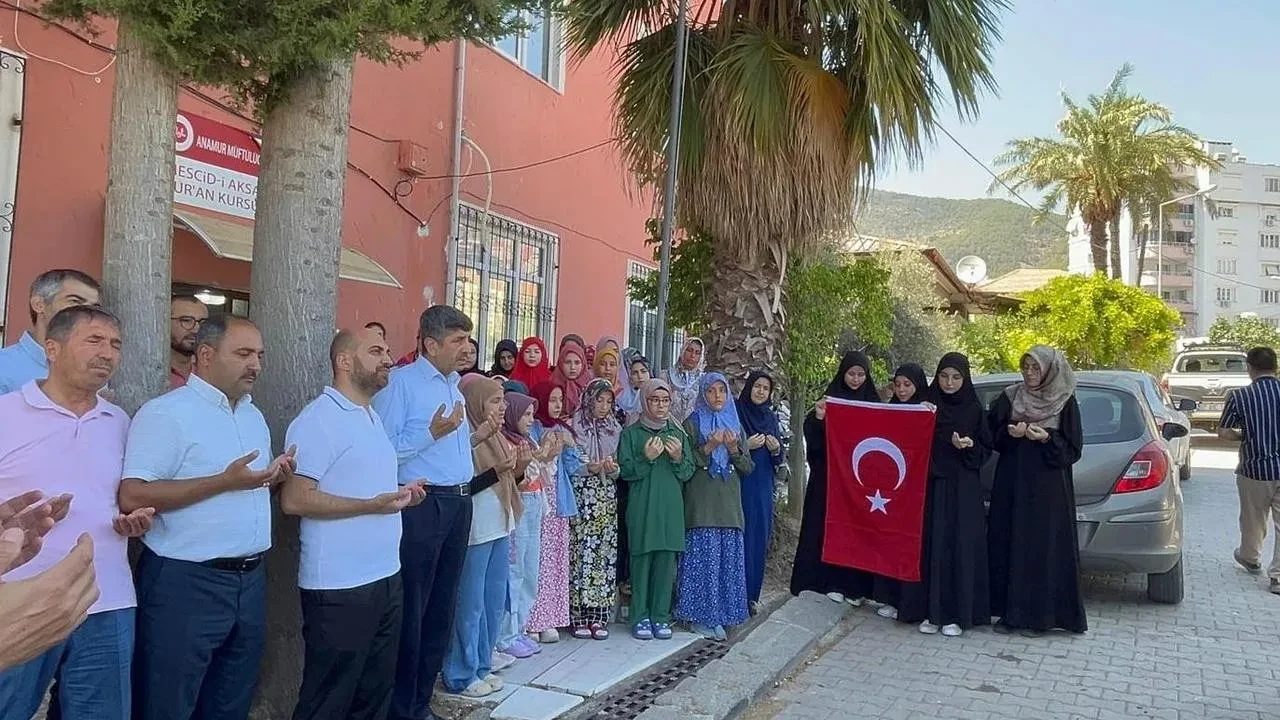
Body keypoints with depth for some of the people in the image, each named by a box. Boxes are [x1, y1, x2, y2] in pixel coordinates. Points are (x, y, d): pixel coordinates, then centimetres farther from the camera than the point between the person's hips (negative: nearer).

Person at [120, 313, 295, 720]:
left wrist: (275, 478, 0)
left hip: (250, 580, 8)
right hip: (186, 583, -7)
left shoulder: (254, 415, 13)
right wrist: (225, 481, -23)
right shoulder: (166, 412, -12)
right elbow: (132, 497, -20)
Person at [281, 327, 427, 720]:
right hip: (340, 588, -9)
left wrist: (399, 495, 6)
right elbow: (294, 499, -21)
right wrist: (373, 505, -23)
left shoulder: (373, 418, 15)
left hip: (386, 579, 9)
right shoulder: (318, 419, -14)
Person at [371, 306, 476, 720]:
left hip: (458, 503, 8)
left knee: (442, 608, 14)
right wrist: (432, 433, -19)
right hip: (421, 505, -8)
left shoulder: (456, 384, 15)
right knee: (410, 610, 1)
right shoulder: (400, 382, -10)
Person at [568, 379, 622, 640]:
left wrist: (613, 468, -7)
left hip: (607, 497, 4)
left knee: (606, 555, 1)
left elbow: (618, 470, 15)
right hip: (582, 495, -4)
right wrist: (591, 467, -18)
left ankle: (599, 616, 8)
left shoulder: (615, 429, 14)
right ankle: (579, 617, 1)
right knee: (581, 553, -7)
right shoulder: (575, 427, 0)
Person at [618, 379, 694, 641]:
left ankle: (660, 616, 13)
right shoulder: (631, 433, 2)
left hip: (671, 507, 3)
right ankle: (640, 617, 8)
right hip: (642, 508, -3)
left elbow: (688, 473, 10)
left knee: (667, 560, 3)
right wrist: (647, 458, -18)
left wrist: (678, 457, -9)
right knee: (642, 559, -1)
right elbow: (625, 471, -4)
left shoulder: (678, 434, 12)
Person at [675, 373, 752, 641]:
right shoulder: (692, 424, 3)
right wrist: (710, 446, -15)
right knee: (703, 558, -5)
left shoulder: (736, 426, 15)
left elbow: (748, 467, 11)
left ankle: (718, 616, 11)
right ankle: (699, 616, 4)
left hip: (729, 505, 4)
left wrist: (733, 449, -7)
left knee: (727, 559, 2)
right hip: (701, 505, -4)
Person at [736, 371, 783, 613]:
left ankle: (751, 594, 16)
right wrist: (746, 446, -18)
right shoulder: (736, 413, -4)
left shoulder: (771, 418, 12)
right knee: (740, 536, -6)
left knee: (759, 537, 7)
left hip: (763, 487, 5)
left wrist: (776, 449, -6)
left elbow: (778, 460, 15)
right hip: (740, 484, -5)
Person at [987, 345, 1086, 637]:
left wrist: (1047, 438, -18)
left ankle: (1037, 615, 9)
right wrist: (1009, 433, -13)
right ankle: (1009, 611, 12)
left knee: (1043, 547, -2)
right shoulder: (1009, 397, 6)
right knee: (1008, 543, 2)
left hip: (1048, 488, -2)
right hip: (1011, 483, 3)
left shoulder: (1065, 403, 0)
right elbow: (992, 436, 7)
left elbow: (1072, 449, -1)